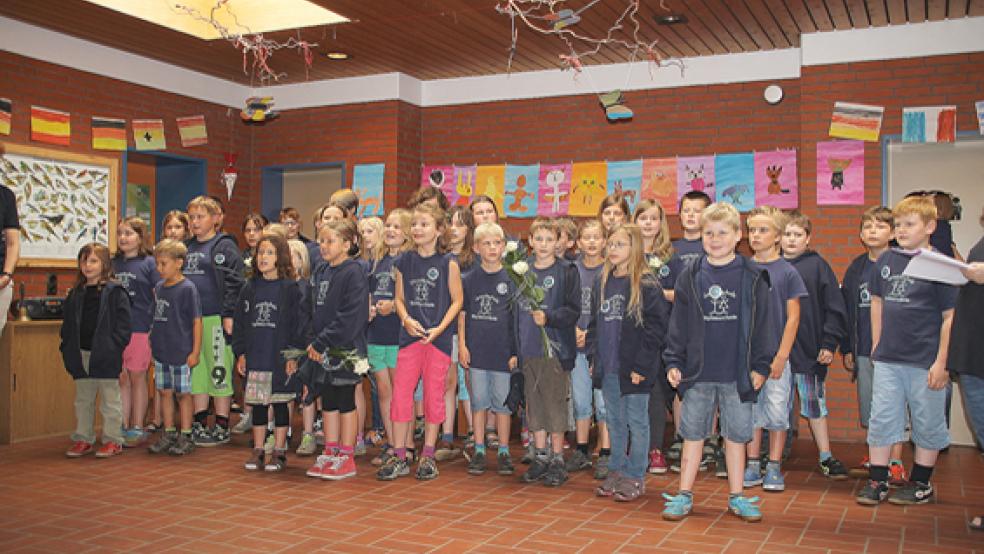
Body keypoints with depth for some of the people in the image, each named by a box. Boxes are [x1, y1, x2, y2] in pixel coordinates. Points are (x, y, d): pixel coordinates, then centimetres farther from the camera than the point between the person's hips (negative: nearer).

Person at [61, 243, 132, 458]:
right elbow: (68, 324, 15)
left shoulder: (115, 292, -6)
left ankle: (113, 440, 11)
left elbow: (123, 324, -9)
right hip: (81, 354, 6)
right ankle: (83, 439, 24)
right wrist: (68, 348, 6)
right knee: (83, 400, 14)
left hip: (106, 354, -6)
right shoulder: (76, 294, 11)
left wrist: (114, 348, -16)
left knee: (109, 399, 3)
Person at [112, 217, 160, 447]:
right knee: (121, 379, 9)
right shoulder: (113, 263, 10)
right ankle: (122, 426, 18)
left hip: (140, 328, -4)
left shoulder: (149, 263, -3)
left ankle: (137, 428, 15)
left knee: (137, 378, 5)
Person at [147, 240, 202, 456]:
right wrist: (154, 341, 14)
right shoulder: (158, 287, 8)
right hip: (161, 351, 7)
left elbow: (197, 321, -12)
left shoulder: (187, 288, -12)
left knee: (183, 393, 3)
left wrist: (196, 351, -14)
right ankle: (169, 433, 25)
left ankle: (186, 437, 13)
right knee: (164, 391, 13)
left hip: (181, 352, -7)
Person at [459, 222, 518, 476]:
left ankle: (503, 452, 16)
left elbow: (518, 317, 0)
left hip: (503, 351, -1)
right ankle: (479, 451, 18)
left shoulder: (511, 279, -1)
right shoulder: (468, 279, 4)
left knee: (502, 402, 5)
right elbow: (462, 314, 8)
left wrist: (516, 351, -4)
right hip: (476, 350, 1)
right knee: (479, 401, 8)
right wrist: (462, 345, 1)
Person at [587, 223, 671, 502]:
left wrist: (641, 365, -16)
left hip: (634, 369, -6)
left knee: (636, 421, 4)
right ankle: (617, 470, 26)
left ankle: (635, 476, 15)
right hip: (607, 368, 6)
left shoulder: (647, 284, -10)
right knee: (615, 421, 15)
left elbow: (656, 326, -13)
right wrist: (593, 357, 9)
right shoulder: (602, 283, 11)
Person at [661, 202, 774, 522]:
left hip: (738, 374, -1)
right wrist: (673, 362, -2)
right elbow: (678, 324, 4)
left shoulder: (753, 277, 0)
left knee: (736, 436, 10)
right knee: (693, 434, 9)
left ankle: (737, 497, 23)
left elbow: (761, 324, 1)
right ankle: (684, 496, 19)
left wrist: (761, 366, -3)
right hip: (697, 373, 1)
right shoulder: (690, 276, 3)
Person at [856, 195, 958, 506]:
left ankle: (921, 484, 24)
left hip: (925, 361, -4)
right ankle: (878, 481, 17)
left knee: (927, 424, 9)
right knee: (881, 419, 7)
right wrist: (877, 345, 12)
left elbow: (950, 317, -9)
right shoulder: (886, 261, 5)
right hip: (888, 360, 4)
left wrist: (942, 362, -12)